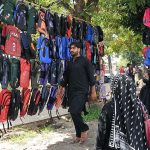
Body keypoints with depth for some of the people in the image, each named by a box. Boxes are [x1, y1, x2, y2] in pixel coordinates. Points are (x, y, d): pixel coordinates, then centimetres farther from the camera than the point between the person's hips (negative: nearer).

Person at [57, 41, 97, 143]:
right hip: (71, 91, 7)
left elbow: (91, 76, -4)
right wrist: (61, 88, 13)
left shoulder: (85, 61, -3)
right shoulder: (70, 63, 15)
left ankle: (84, 129, 3)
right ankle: (79, 135, 20)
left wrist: (93, 91, -7)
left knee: (74, 111, -20)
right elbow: (66, 77, 21)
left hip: (82, 91, -6)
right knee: (74, 113, 7)